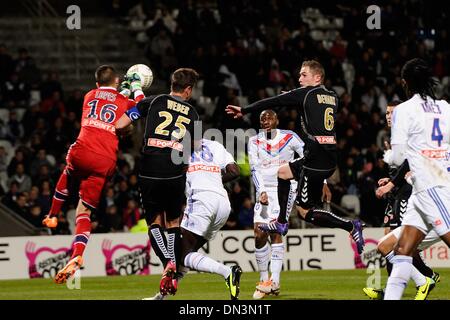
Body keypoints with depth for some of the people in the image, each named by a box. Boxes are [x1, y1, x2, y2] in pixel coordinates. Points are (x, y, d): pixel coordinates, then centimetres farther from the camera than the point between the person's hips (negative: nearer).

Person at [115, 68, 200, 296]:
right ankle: (173, 275, 8)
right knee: (174, 222, 17)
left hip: (149, 172, -1)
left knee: (155, 222, 12)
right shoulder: (192, 114, 13)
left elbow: (119, 125, 2)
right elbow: (193, 151, 14)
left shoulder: (153, 102, 6)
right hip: (175, 174, 1)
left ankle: (168, 262, -12)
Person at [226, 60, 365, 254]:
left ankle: (351, 226, -12)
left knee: (304, 211, -3)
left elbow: (273, 102, -1)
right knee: (283, 172, 26)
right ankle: (281, 223, 29)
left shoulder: (305, 93, -5)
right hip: (330, 157, 8)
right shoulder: (332, 97, 14)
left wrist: (244, 110, 8)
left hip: (316, 156, -8)